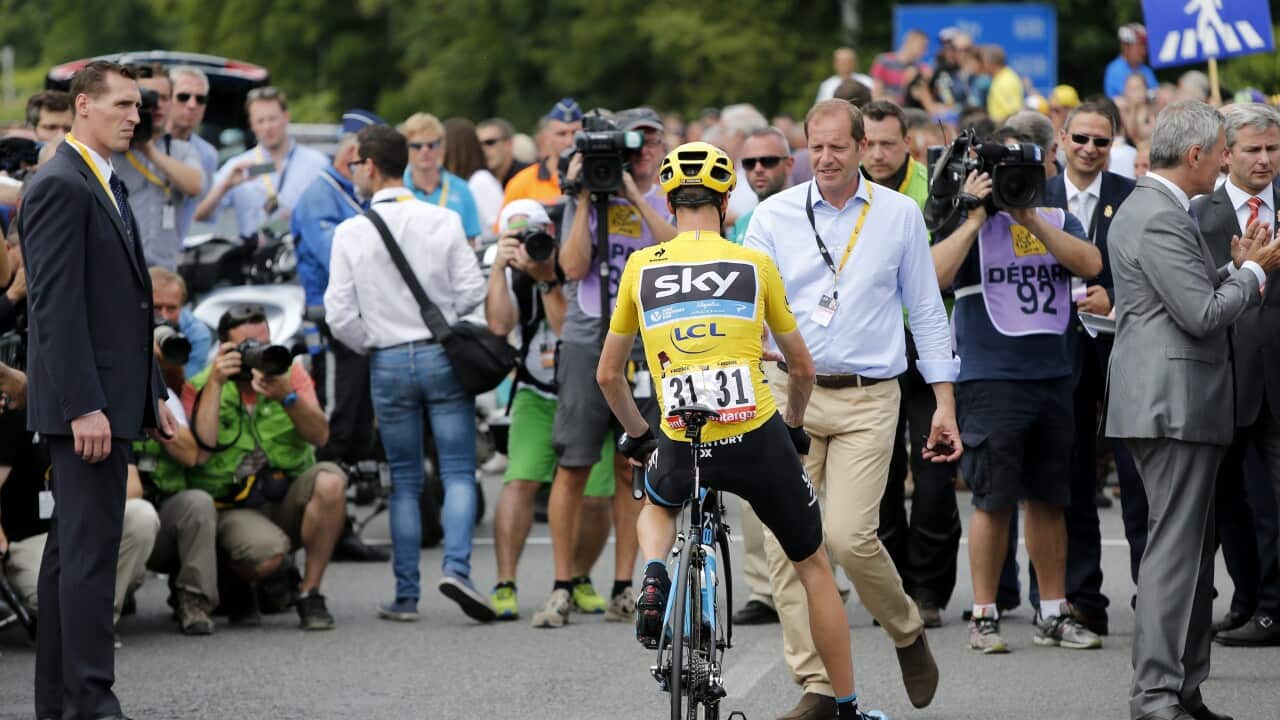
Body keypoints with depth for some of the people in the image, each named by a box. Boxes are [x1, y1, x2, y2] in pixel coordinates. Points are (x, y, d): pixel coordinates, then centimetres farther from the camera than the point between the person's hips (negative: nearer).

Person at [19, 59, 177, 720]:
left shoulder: (106, 188, 18)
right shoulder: (59, 186, -13)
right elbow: (57, 305, -19)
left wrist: (152, 393, 19)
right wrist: (83, 406, -23)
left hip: (108, 398, 10)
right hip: (84, 400, -10)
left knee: (72, 547, 11)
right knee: (90, 548, -11)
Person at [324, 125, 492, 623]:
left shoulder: (351, 233, -5)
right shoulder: (443, 221, -4)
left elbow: (340, 315, -6)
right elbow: (472, 291, -3)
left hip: (389, 362, 0)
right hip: (443, 355, 0)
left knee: (405, 482, 8)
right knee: (458, 471, 2)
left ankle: (406, 595, 8)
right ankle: (457, 567, -18)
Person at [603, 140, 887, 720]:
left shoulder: (641, 266, 9)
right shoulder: (755, 265, 6)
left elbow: (607, 376, 16)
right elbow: (801, 367, 16)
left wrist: (637, 434, 33)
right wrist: (795, 427, 35)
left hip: (681, 448, 1)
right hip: (757, 440, -1)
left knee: (655, 505, 37)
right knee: (813, 567, 18)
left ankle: (654, 579, 6)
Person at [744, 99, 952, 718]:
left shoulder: (899, 215, 5)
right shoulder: (775, 215, 5)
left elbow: (926, 312, 10)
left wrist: (944, 404, 6)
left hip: (868, 399, -2)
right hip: (789, 391, 2)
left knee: (849, 536, -15)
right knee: (787, 540, -5)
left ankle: (907, 632, 14)